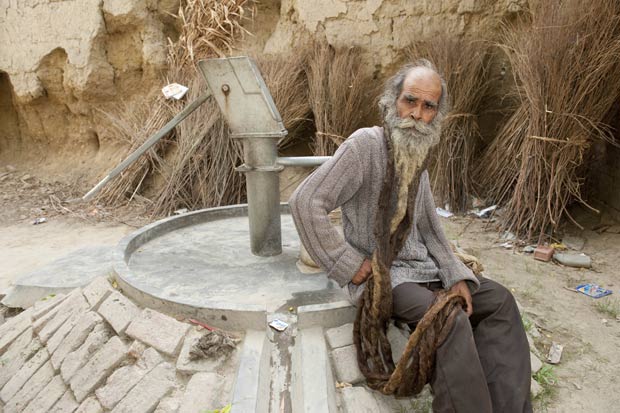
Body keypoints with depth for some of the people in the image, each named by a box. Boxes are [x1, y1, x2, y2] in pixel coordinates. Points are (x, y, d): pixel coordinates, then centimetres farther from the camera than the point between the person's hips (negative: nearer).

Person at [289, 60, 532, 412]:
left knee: (499, 300, 1)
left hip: (421, 268, 9)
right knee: (451, 322, -29)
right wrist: (349, 266, -21)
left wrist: (456, 276, -2)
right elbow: (305, 202, -25)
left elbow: (430, 228, 13)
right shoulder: (366, 144, -17)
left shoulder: (418, 157, 9)